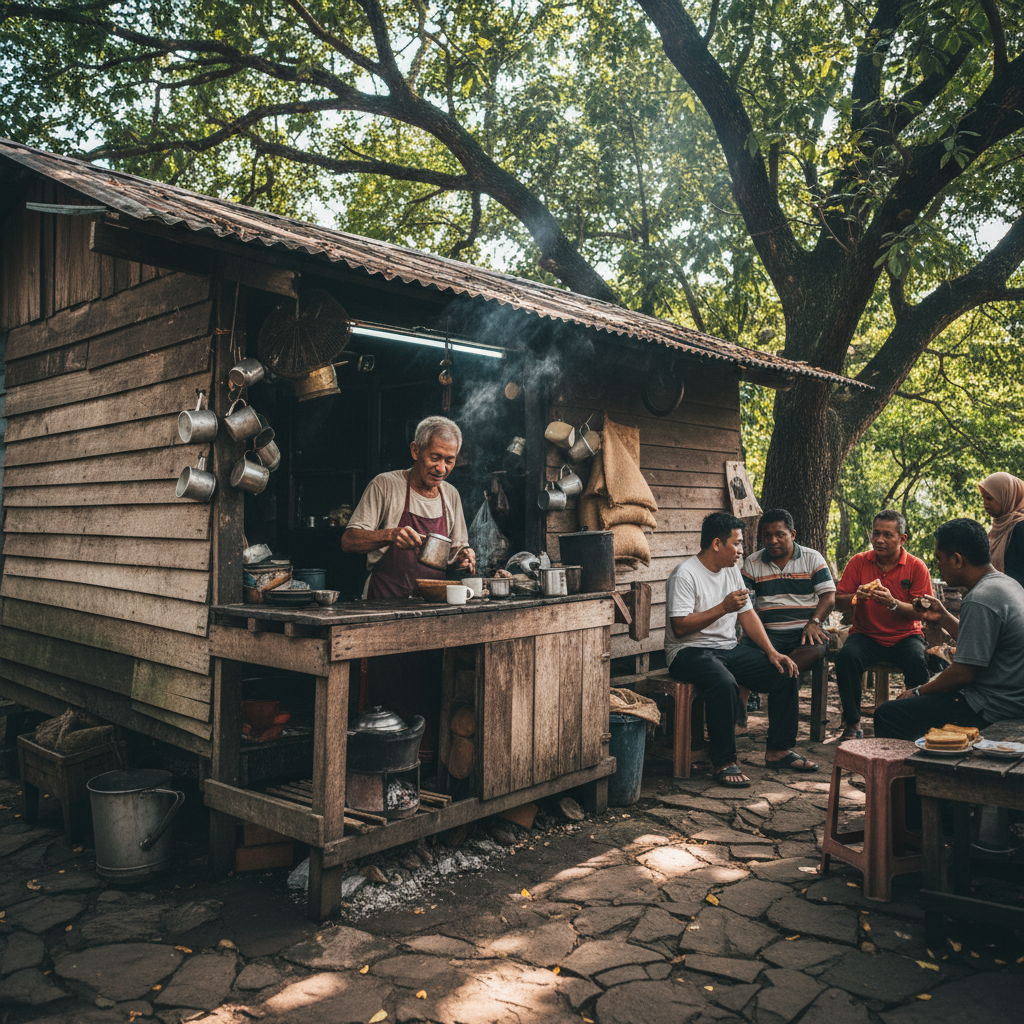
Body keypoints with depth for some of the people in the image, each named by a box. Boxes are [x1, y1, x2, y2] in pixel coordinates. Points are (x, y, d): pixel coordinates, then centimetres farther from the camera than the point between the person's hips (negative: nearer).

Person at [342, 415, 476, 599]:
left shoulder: (451, 495, 13)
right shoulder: (385, 485, -2)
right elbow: (348, 541, -9)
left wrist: (462, 555, 0)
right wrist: (391, 535, -25)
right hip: (384, 602, -5)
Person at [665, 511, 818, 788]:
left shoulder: (732, 570, 12)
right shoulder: (685, 574, -14)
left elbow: (748, 614, 13)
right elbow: (680, 627, -21)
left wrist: (771, 652, 1)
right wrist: (723, 608, -23)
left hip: (729, 648, 8)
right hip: (690, 651, -8)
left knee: (785, 674, -5)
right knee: (724, 682, -37)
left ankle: (778, 750, 6)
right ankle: (723, 762, -22)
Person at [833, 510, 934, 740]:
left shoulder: (916, 567, -1)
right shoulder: (858, 562, 2)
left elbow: (921, 611, -7)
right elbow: (839, 603, 0)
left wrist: (893, 604, -25)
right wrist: (856, 598, -23)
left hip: (905, 637, -1)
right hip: (866, 635, 1)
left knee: (918, 661, -32)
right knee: (846, 656, -30)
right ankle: (852, 724, -18)